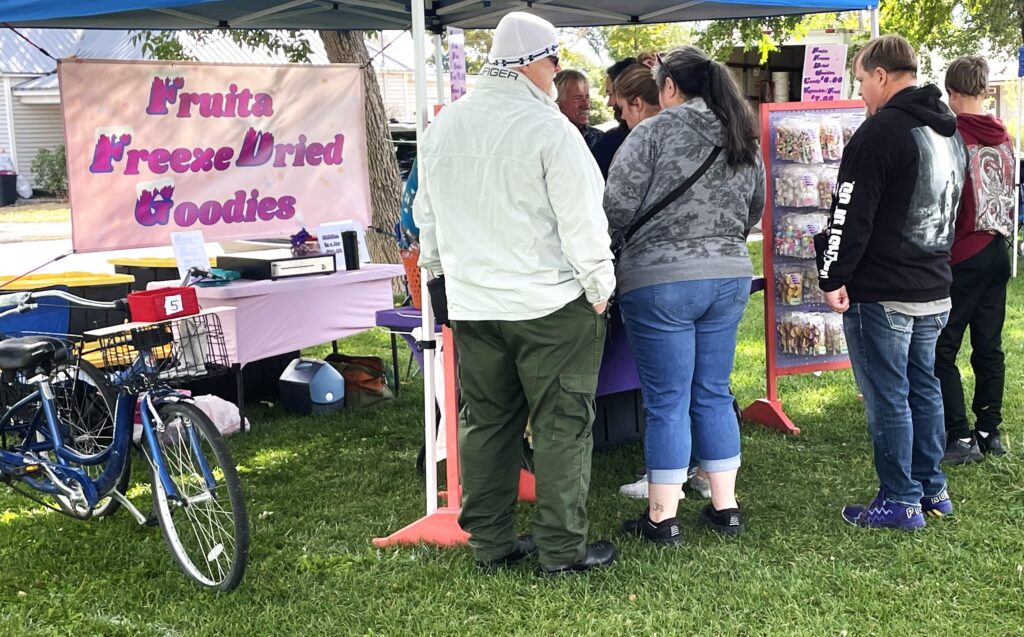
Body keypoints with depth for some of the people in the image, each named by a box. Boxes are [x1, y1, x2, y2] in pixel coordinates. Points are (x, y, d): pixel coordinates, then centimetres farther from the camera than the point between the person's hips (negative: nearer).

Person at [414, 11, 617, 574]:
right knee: (562, 425, 4)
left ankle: (490, 543, 21)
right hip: (551, 302, -6)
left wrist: (441, 271, 26)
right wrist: (599, 287, -2)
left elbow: (426, 214, 15)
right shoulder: (548, 128, -15)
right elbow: (582, 221, -14)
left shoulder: (444, 125, 6)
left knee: (486, 422, 14)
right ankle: (562, 549, 10)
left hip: (471, 303, 6)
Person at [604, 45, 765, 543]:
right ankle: (725, 506, 21)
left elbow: (617, 209, -12)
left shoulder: (654, 131, -10)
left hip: (659, 282, -5)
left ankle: (662, 517, 10)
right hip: (730, 278, 6)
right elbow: (753, 214, 18)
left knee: (667, 401, 2)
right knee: (714, 394, 15)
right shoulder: (744, 140, 9)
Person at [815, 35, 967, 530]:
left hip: (882, 294, -9)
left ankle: (900, 502, 6)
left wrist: (832, 278, -12)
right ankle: (931, 490, 26)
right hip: (935, 289, 9)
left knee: (887, 397, -1)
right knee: (923, 388, 17)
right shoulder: (949, 132, 12)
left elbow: (851, 214, -19)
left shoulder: (881, 130, -17)